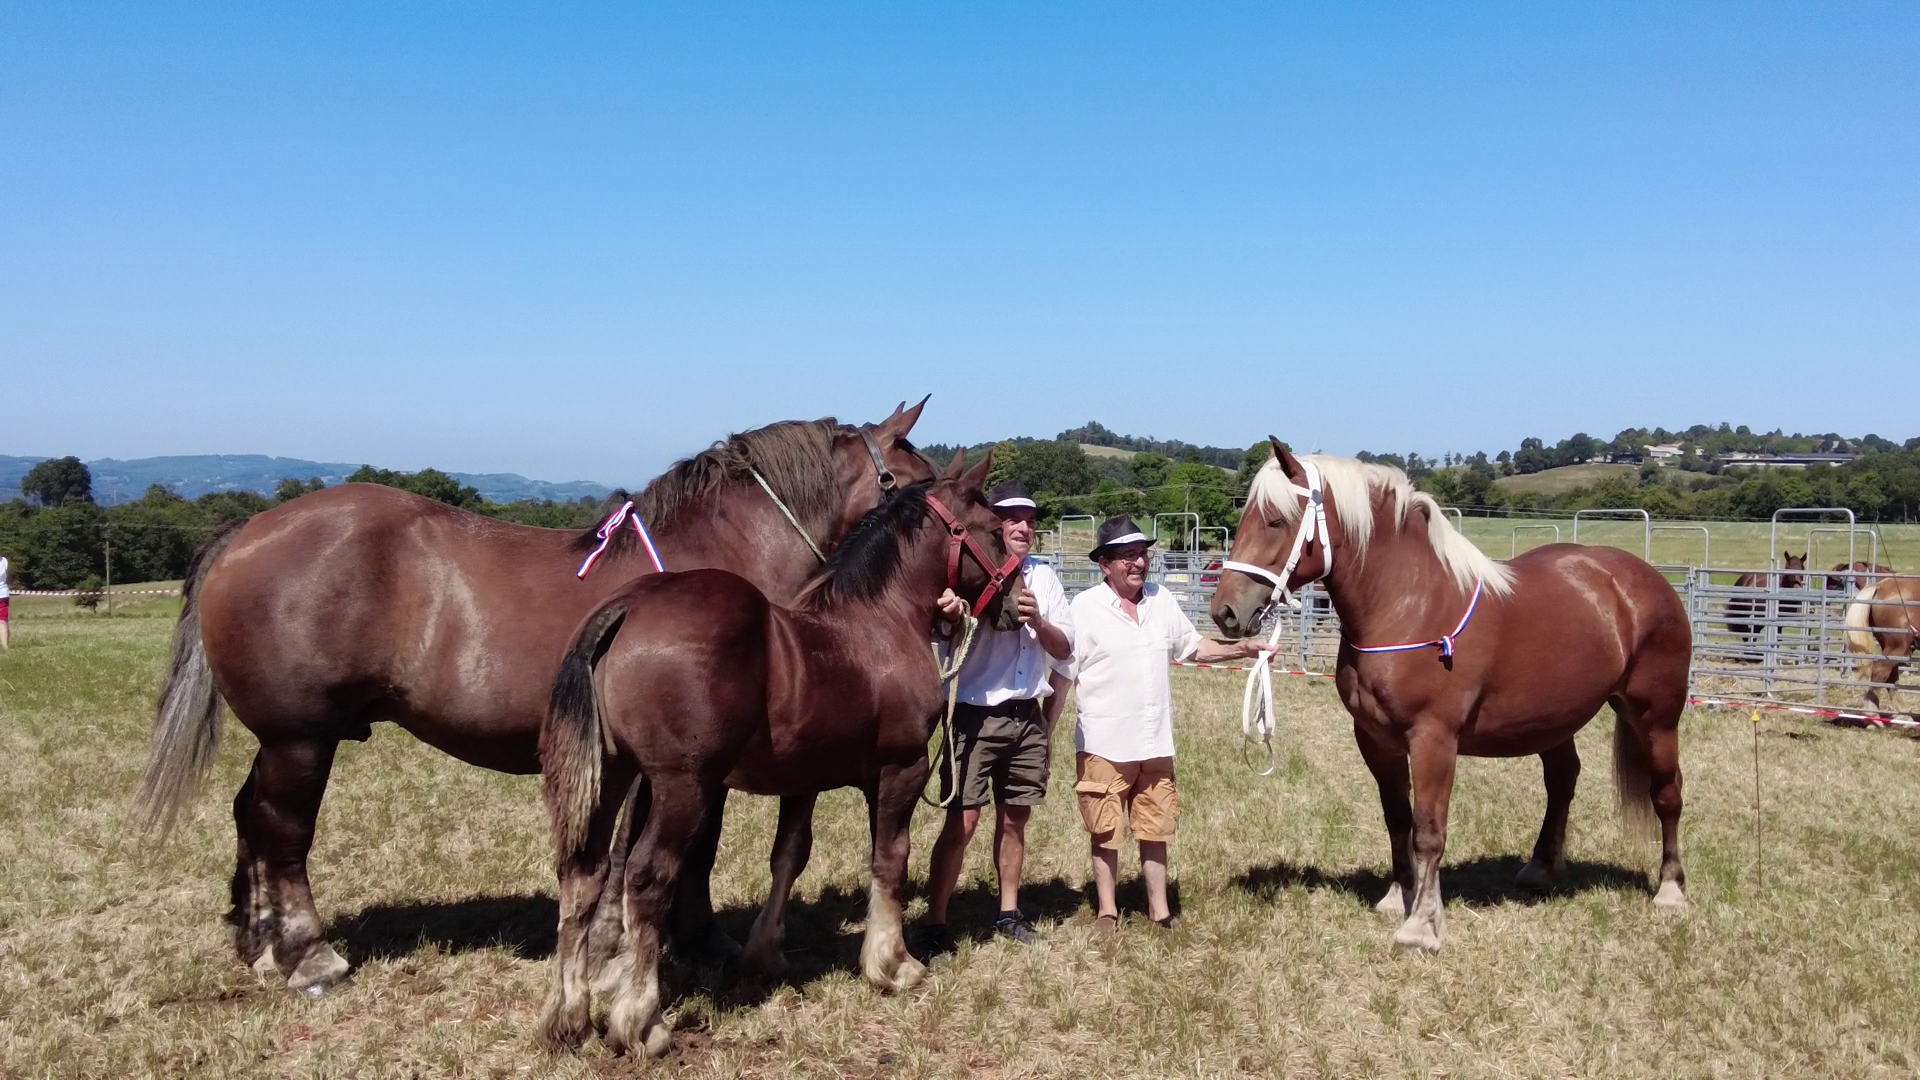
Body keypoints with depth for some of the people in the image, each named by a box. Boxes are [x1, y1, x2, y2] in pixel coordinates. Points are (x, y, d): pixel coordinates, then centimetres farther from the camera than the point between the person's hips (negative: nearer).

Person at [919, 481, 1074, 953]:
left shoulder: (1044, 577, 9)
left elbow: (1064, 649, 7)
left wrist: (1037, 621, -14)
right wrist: (948, 610, -45)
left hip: (1028, 717, 5)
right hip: (977, 716, -5)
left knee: (1015, 817, 13)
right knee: (962, 821, -7)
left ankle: (1009, 913, 26)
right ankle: (934, 924, 0)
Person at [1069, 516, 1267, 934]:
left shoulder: (1162, 601, 5)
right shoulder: (1085, 607, -10)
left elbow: (1193, 647, 17)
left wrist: (1240, 649, 5)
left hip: (1156, 743, 4)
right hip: (1104, 744, -4)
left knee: (1155, 829, 14)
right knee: (1105, 832, 8)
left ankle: (1160, 909, 27)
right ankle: (1106, 910, 23)